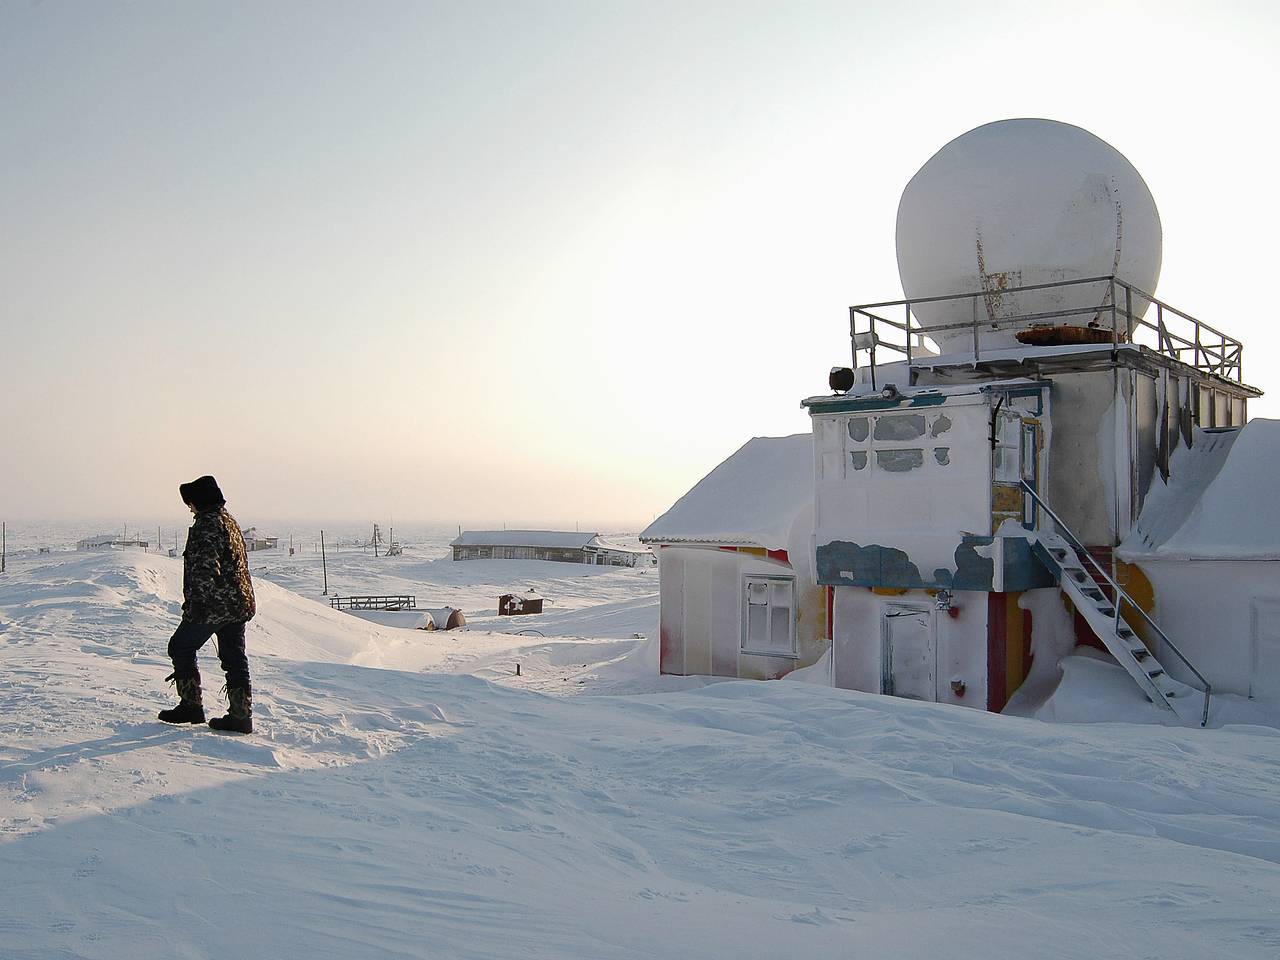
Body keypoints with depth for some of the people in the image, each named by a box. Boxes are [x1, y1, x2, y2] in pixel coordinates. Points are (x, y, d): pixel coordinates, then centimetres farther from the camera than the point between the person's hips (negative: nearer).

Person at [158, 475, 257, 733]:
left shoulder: (206, 524, -14)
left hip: (213, 605, -8)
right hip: (240, 604, 9)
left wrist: (195, 603, -19)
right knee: (234, 657, 10)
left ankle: (191, 705, 11)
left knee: (181, 647, 10)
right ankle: (241, 716, 9)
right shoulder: (230, 521, 16)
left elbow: (204, 568, -22)